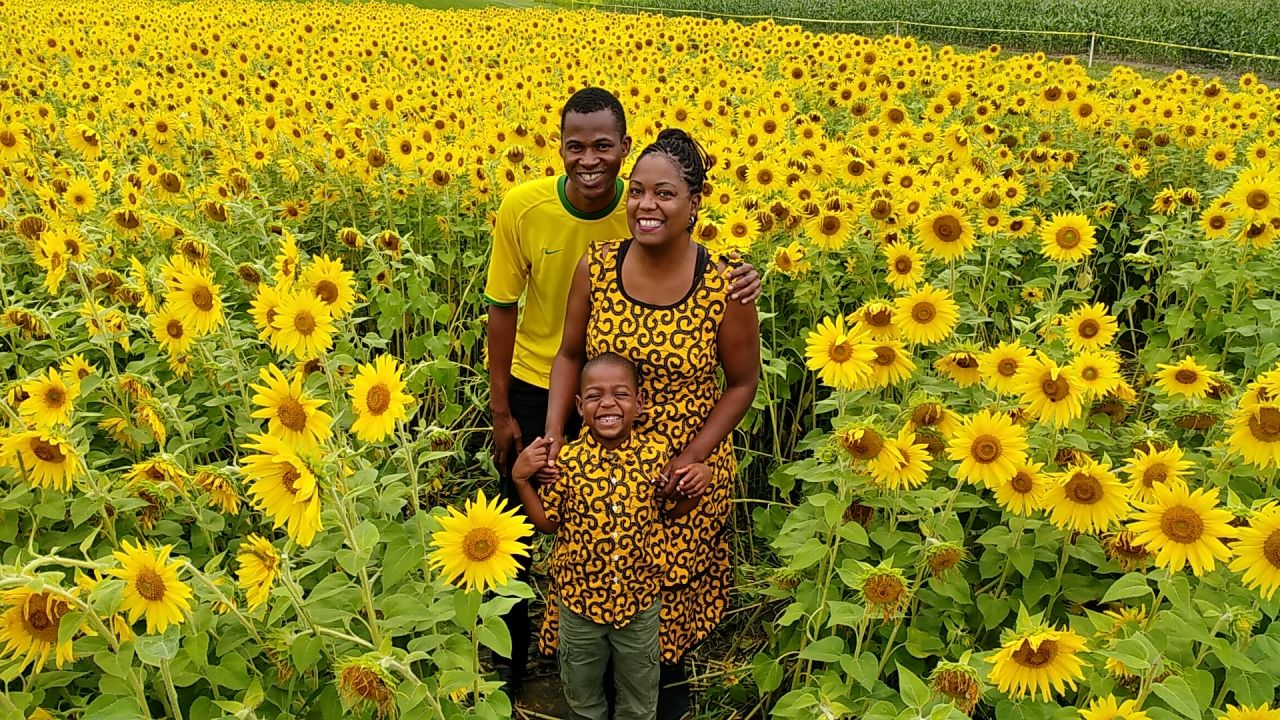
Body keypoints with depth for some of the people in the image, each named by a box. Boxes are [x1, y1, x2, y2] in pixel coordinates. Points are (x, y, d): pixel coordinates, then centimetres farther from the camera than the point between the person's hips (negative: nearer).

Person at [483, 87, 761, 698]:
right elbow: (503, 310, -11)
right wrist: (500, 411, -7)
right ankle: (510, 652, 44)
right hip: (534, 389, 0)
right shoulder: (523, 208, -21)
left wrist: (739, 281, -34)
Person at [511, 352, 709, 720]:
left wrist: (698, 484, -14)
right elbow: (548, 522, -2)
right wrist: (521, 479, -14)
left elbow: (673, 511, 4)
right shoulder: (565, 459, -15)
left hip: (640, 598, 1)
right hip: (580, 597, 0)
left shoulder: (657, 453, -12)